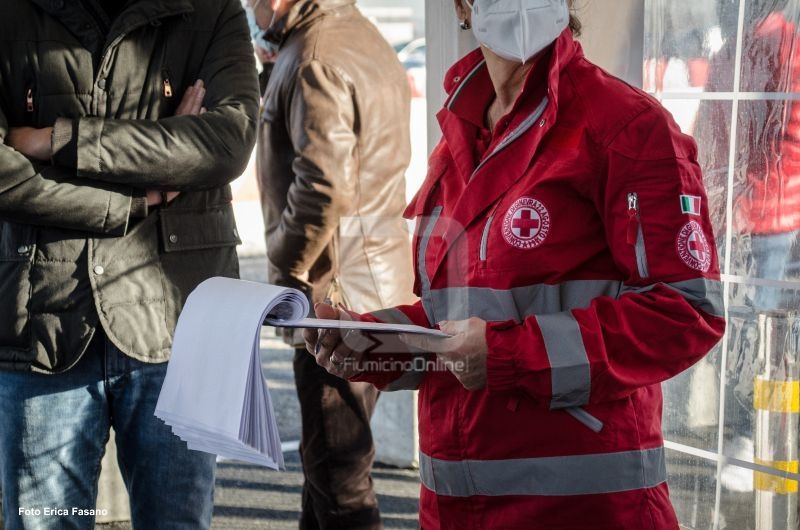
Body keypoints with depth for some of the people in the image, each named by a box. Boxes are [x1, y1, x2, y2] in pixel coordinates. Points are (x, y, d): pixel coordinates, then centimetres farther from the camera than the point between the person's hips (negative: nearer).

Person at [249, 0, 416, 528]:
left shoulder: (314, 60, -17)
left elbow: (325, 187, -25)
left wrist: (287, 270, -14)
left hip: (337, 298, -10)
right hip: (382, 289, 10)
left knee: (339, 472, -4)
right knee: (327, 462, 19)